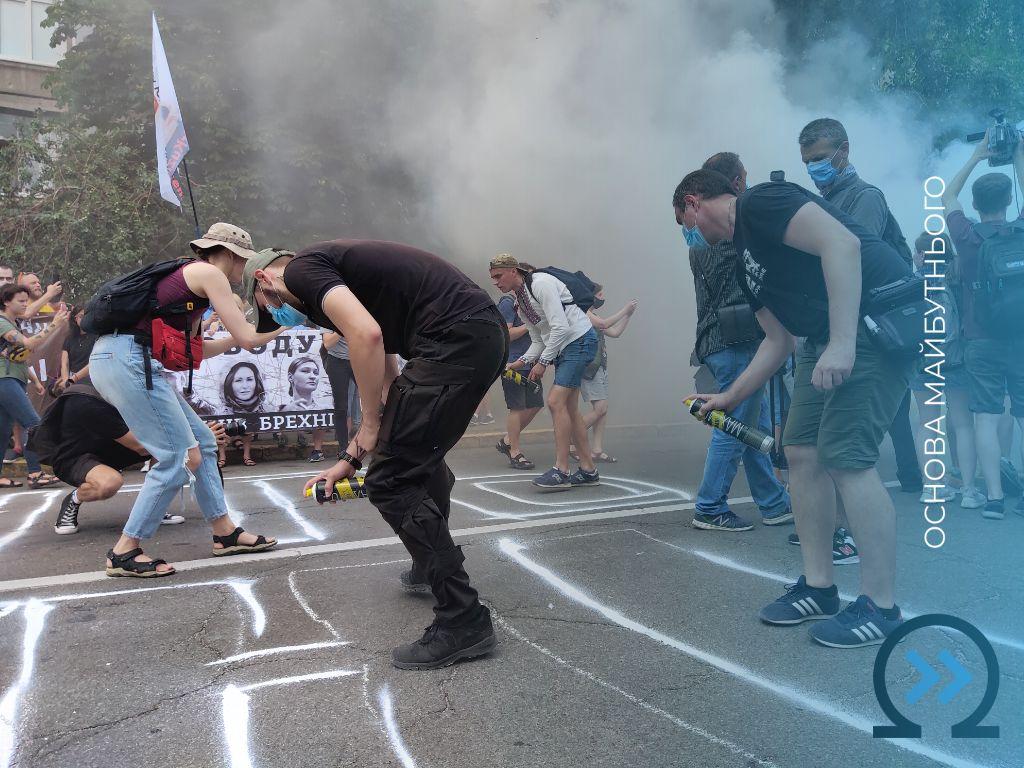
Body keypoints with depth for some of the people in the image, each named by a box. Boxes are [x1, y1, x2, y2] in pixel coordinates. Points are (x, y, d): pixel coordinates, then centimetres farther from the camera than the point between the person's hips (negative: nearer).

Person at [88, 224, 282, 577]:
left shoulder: (188, 276, 24)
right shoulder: (209, 273, -4)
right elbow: (247, 338, -7)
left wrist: (240, 336, 28)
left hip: (126, 360, 10)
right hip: (126, 359, -10)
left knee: (201, 442, 12)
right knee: (177, 457, -7)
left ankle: (225, 532, 18)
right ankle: (124, 552, 2)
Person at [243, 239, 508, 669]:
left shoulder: (301, 269, 0)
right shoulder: (342, 278, 28)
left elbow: (367, 335, -19)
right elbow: (387, 380, 27)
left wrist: (369, 431, -7)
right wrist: (351, 458, 27)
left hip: (455, 339, -10)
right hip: (488, 334, 10)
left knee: (391, 482, -6)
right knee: (421, 455, 30)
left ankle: (463, 620, 0)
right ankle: (431, 567, 48)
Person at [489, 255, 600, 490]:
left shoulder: (541, 284, -15)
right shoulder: (519, 300, 13)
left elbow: (560, 327, -22)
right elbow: (538, 341, 15)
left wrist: (543, 361, -18)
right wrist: (522, 362, -1)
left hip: (580, 339, -10)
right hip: (562, 347, 10)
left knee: (556, 401, -16)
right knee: (569, 408, 7)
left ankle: (561, 471, -14)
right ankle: (588, 470, 13)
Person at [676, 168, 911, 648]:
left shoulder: (759, 203, -8)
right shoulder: (744, 259, 20)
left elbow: (842, 243, -22)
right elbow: (778, 341, 22)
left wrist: (842, 343, -28)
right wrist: (728, 399, 23)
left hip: (880, 319, -10)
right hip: (827, 339, 10)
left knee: (844, 456, -13)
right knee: (802, 451, 7)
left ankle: (881, 607, 0)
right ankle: (818, 588, 17)